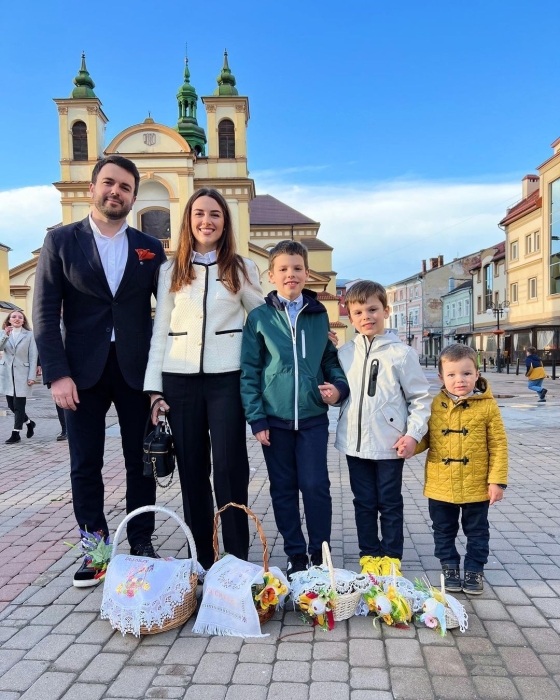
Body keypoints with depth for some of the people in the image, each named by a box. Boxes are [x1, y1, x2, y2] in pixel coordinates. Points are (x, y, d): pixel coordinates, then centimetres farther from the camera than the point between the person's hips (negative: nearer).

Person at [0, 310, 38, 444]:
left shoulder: (29, 335, -1)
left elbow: (33, 357, -4)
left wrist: (32, 376, -11)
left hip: (22, 374, -4)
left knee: (19, 405, -4)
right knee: (11, 405, 9)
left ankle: (16, 434, 5)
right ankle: (29, 422, 31)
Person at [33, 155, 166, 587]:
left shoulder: (150, 248, 7)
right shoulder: (61, 241, 3)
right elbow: (45, 313, -1)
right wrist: (57, 373, -10)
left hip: (135, 370, 1)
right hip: (82, 371, -1)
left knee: (140, 463, 8)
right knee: (85, 467, 7)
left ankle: (142, 543, 24)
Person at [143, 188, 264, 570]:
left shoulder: (242, 268, 6)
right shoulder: (171, 270, 9)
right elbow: (160, 330, 7)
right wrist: (154, 387, 2)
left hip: (227, 377, -2)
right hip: (180, 378, 2)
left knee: (230, 467, -3)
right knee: (192, 469, 8)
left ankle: (237, 559, 12)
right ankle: (201, 558, 21)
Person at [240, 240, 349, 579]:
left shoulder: (319, 315, 5)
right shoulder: (259, 317, -1)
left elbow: (331, 358, 14)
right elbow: (249, 371, -1)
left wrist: (339, 386, -5)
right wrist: (256, 418, -5)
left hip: (313, 417, 1)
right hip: (274, 418, 0)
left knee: (316, 486, 1)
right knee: (283, 488, 9)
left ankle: (320, 552, 19)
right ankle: (296, 554, 25)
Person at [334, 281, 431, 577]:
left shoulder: (401, 353, -6)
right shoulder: (344, 353, 4)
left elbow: (420, 397, -3)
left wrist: (413, 433, -9)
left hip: (390, 444, -3)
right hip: (355, 443, 3)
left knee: (390, 504, 12)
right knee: (364, 503, 15)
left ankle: (391, 557, 27)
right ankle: (369, 554, 30)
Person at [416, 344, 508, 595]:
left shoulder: (487, 406, -10)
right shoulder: (434, 405, -3)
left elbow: (498, 445, -6)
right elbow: (425, 439, 4)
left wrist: (497, 480, -9)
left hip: (476, 487, -2)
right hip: (440, 486, 2)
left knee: (477, 532, 16)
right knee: (444, 532, 17)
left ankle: (474, 570, 35)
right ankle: (450, 568, 36)